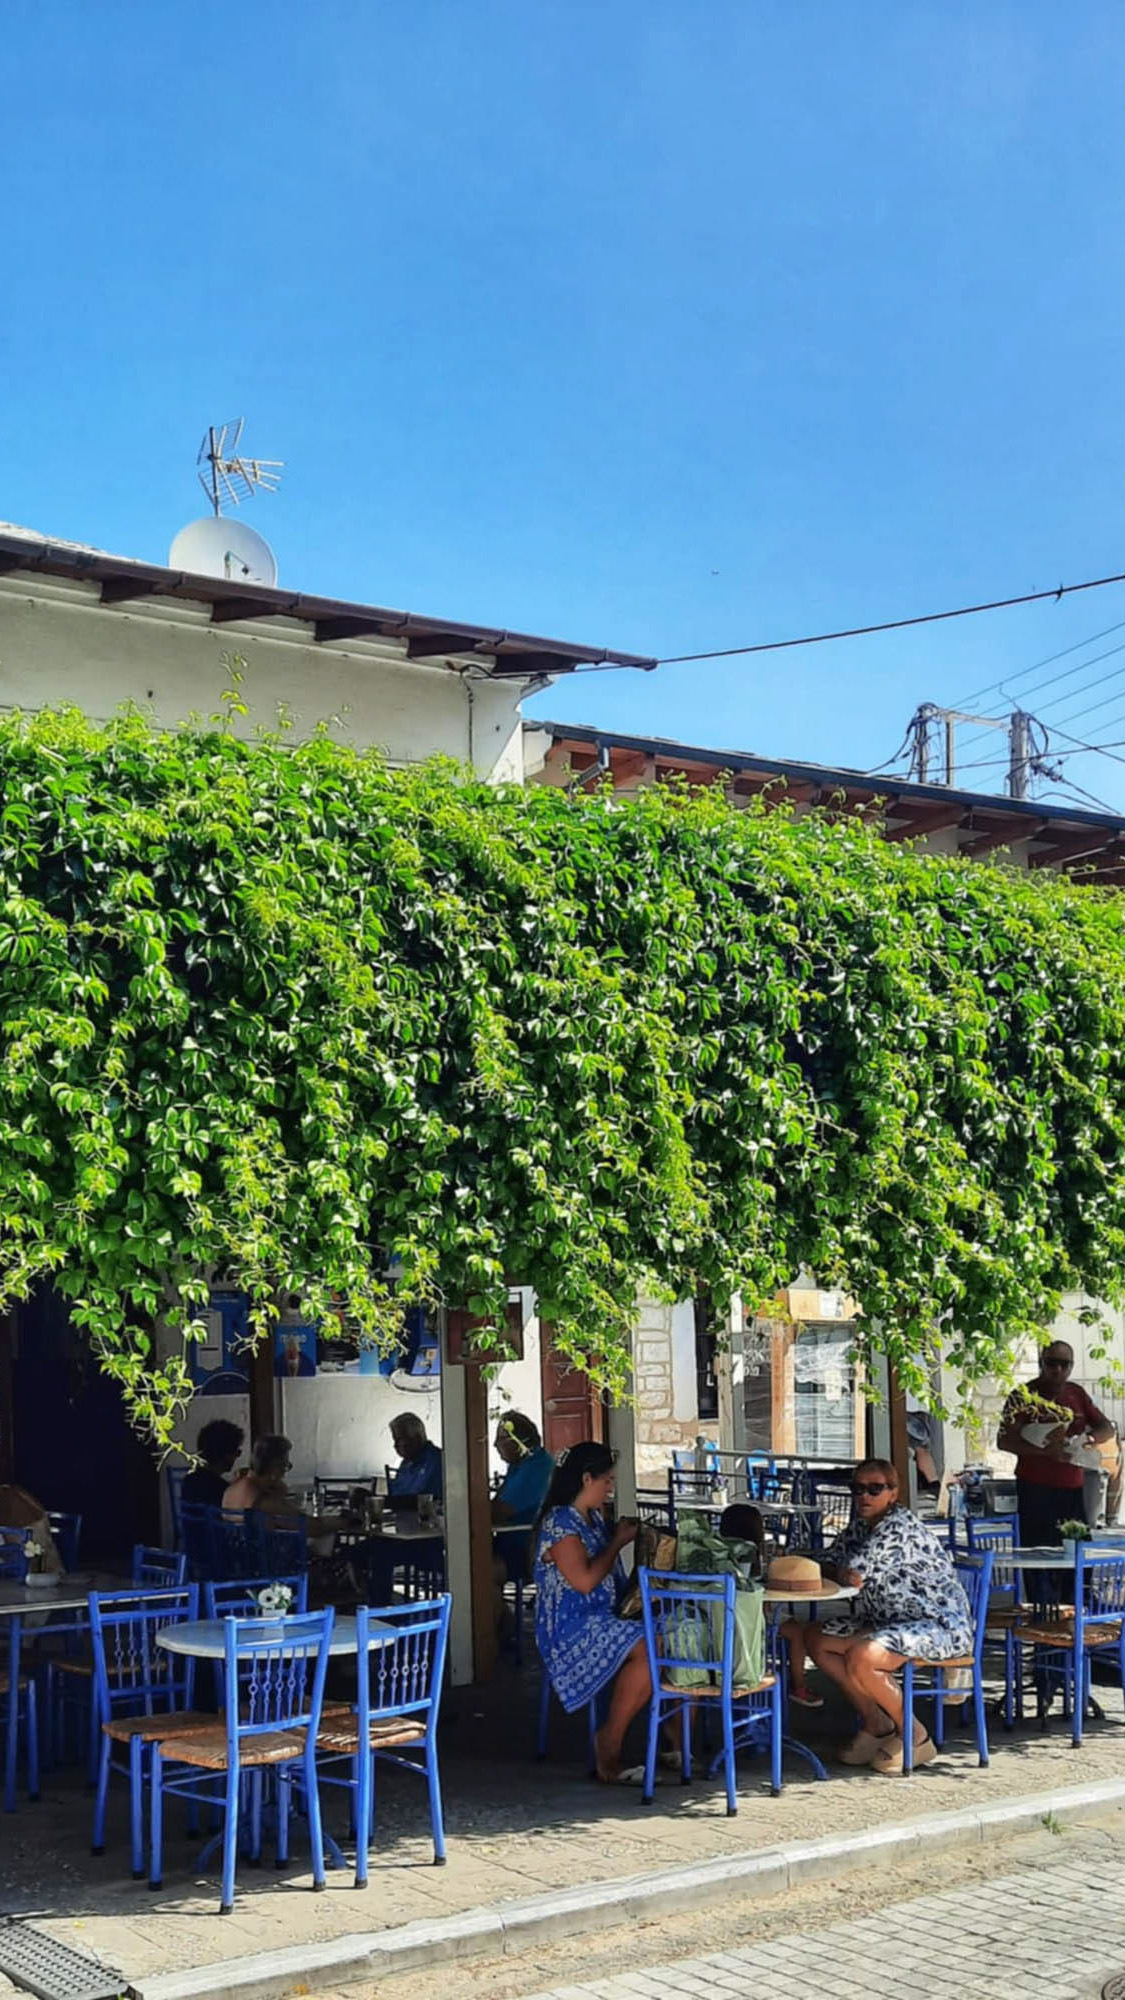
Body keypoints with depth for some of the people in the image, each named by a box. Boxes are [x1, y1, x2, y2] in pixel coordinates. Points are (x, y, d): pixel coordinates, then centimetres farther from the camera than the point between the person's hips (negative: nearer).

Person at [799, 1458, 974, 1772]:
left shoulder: (900, 1527, -20)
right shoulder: (861, 1526, 10)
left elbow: (853, 1573, -26)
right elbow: (829, 1564, 10)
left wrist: (844, 1573, -4)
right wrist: (847, 1574, -11)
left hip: (939, 1626, -10)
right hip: (889, 1622, 10)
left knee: (860, 1658, -31)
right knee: (815, 1638, 3)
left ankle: (915, 1738, -9)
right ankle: (876, 1726, 9)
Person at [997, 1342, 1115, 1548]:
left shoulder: (1077, 1394, 12)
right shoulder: (1024, 1396, -4)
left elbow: (1106, 1428, 16)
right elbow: (1004, 1440, -10)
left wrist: (1087, 1439, -8)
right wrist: (1047, 1451, -21)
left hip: (1073, 1487, 6)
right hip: (1036, 1488, -5)